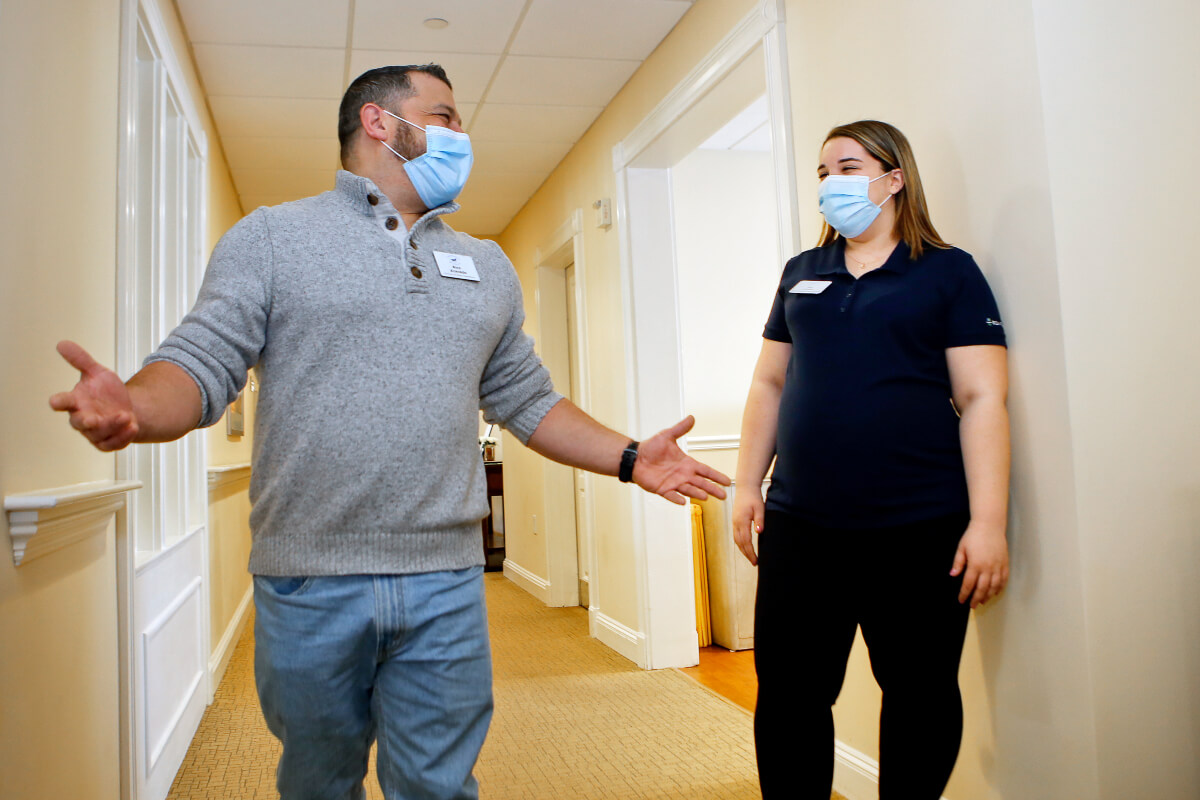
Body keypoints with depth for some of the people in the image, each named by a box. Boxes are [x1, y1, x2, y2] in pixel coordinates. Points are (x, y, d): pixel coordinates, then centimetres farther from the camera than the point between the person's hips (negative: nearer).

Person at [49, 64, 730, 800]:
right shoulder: (271, 237, 3)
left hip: (446, 586, 3)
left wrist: (630, 458, 6)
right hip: (310, 584, -2)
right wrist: (134, 408, -28)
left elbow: (526, 399, 16)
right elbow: (203, 363, -6)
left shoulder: (488, 266, 15)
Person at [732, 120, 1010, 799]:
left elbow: (982, 400, -4)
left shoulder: (948, 273, 2)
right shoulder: (802, 273, 14)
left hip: (919, 530, -3)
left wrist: (988, 522, -11)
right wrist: (747, 487, 10)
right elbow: (770, 384, 16)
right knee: (787, 695, 5)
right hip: (800, 525, 3)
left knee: (920, 696, 10)